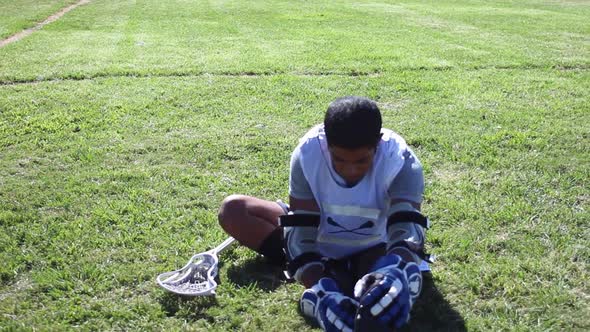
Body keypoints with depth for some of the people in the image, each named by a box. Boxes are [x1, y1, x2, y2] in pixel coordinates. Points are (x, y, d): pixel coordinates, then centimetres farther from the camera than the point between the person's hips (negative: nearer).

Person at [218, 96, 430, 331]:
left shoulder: (400, 161, -29)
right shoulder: (308, 154, -27)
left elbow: (406, 229, -42)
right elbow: (300, 232, -30)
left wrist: (397, 276, -66)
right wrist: (322, 291, -48)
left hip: (371, 249, -2)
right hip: (320, 245, 3)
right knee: (233, 209, -17)